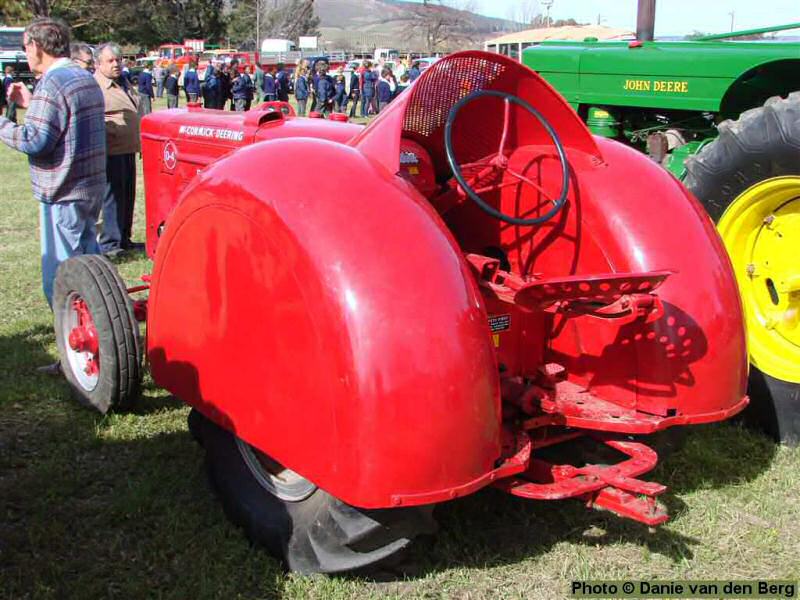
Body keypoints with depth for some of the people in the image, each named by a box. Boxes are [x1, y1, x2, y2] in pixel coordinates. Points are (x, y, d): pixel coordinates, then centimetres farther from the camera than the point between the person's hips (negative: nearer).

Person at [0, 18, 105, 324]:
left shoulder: (51, 84, -18)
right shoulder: (86, 78, 13)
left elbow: (35, 141, -24)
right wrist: (32, 104, 14)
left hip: (62, 192, -10)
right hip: (92, 184, 10)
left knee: (60, 271, -1)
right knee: (87, 254, 24)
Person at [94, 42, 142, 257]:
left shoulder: (123, 82, 17)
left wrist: (138, 143, 25)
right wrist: (110, 132, -25)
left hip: (127, 150, 9)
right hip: (111, 152, -9)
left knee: (127, 196, 15)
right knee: (113, 196, -5)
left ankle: (124, 239, 26)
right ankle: (109, 244, 1)